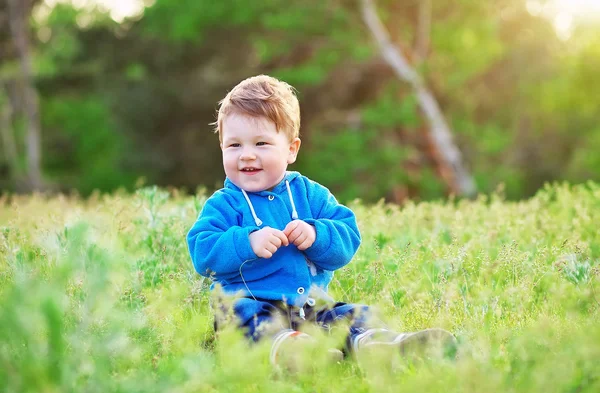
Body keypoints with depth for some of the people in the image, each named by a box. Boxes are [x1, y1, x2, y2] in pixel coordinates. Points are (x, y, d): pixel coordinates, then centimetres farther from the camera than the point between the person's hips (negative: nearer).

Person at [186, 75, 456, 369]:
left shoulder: (310, 194, 13)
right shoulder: (223, 205, 5)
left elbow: (348, 238, 5)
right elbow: (202, 253, -9)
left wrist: (316, 235, -16)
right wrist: (248, 242, -24)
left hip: (313, 307, 4)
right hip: (252, 304, -4)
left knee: (357, 314, -15)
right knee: (240, 312, -35)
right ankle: (285, 345, -65)